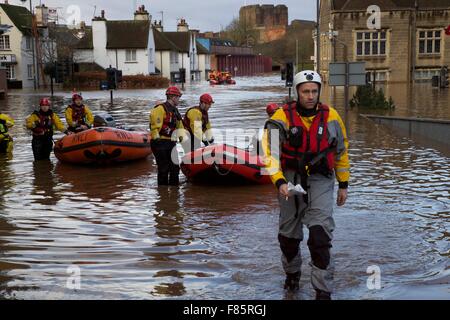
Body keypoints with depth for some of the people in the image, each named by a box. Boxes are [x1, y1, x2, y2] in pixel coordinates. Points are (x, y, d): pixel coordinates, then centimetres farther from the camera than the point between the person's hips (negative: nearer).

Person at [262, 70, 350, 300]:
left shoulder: (330, 116, -4)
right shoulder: (282, 118, -11)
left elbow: (341, 151, 8)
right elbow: (271, 153, -17)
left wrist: (343, 184, 10)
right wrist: (279, 182, -30)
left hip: (320, 181, 0)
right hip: (290, 180, 1)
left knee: (320, 235, -14)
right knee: (289, 234, 15)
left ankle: (323, 291, -4)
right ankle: (292, 272, 43)